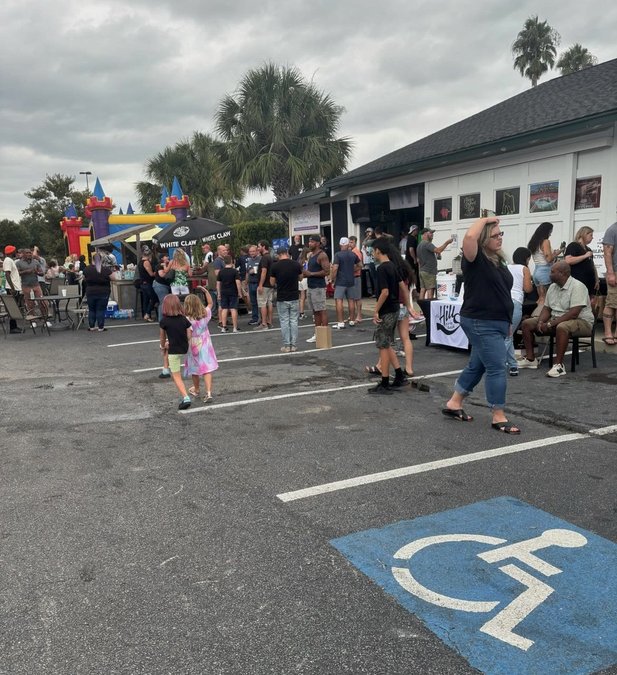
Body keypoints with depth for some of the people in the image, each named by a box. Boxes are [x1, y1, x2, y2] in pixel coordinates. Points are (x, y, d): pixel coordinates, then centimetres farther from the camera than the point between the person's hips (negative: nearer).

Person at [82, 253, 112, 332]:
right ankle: (100, 327, 5)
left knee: (91, 310, 14)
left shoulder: (87, 269, -5)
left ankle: (91, 326, 17)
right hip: (103, 293, -2)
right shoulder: (106, 269, -11)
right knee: (101, 310, 4)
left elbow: (84, 278, 8)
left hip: (90, 292, 2)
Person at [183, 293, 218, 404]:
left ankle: (196, 390, 38)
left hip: (194, 347, -3)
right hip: (205, 346, 3)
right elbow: (210, 303, 11)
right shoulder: (205, 314, -7)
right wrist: (206, 291, 9)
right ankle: (208, 393, -10)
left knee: (194, 370, 18)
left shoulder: (187, 319, -20)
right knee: (207, 370, 1)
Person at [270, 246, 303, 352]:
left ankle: (286, 345, 6)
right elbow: (300, 278, 11)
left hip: (281, 298, -2)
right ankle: (293, 345, 9)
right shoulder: (296, 264, -3)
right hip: (294, 297, 2)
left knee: (284, 322, 5)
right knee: (294, 321, 8)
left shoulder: (275, 266, -8)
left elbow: (272, 283, -1)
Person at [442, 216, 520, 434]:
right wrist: (484, 220, -16)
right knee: (496, 368, -6)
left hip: (496, 323, 9)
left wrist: (507, 322, 21)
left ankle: (454, 404, 29)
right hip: (481, 323, -9)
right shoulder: (476, 259, -13)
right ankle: (499, 417, 4)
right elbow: (469, 236, -35)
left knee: (477, 366, 16)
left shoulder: (498, 259, 13)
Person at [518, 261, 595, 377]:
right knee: (527, 323, -2)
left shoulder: (577, 287, -18)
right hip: (556, 320, 8)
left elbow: (573, 313, -26)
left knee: (561, 327, -41)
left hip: (581, 321, -8)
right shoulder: (552, 287, 8)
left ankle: (559, 365, -33)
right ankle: (531, 359, 1)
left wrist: (550, 324, -28)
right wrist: (540, 322, -12)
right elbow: (546, 308, 10)